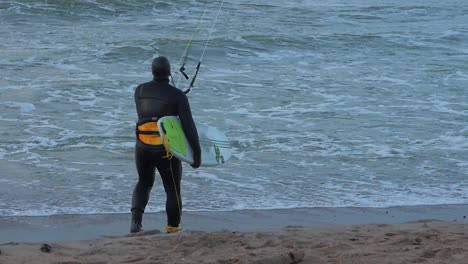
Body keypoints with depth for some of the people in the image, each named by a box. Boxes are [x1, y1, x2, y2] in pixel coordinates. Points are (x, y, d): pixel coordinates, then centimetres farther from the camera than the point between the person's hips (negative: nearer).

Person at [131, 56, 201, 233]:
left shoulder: (140, 90, 2)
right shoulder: (178, 95, -9)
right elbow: (188, 125, -13)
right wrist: (197, 152, -8)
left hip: (143, 147, 3)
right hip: (166, 149, -3)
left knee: (144, 182, 25)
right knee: (172, 189, 13)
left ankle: (136, 219, 4)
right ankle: (173, 229, 14)